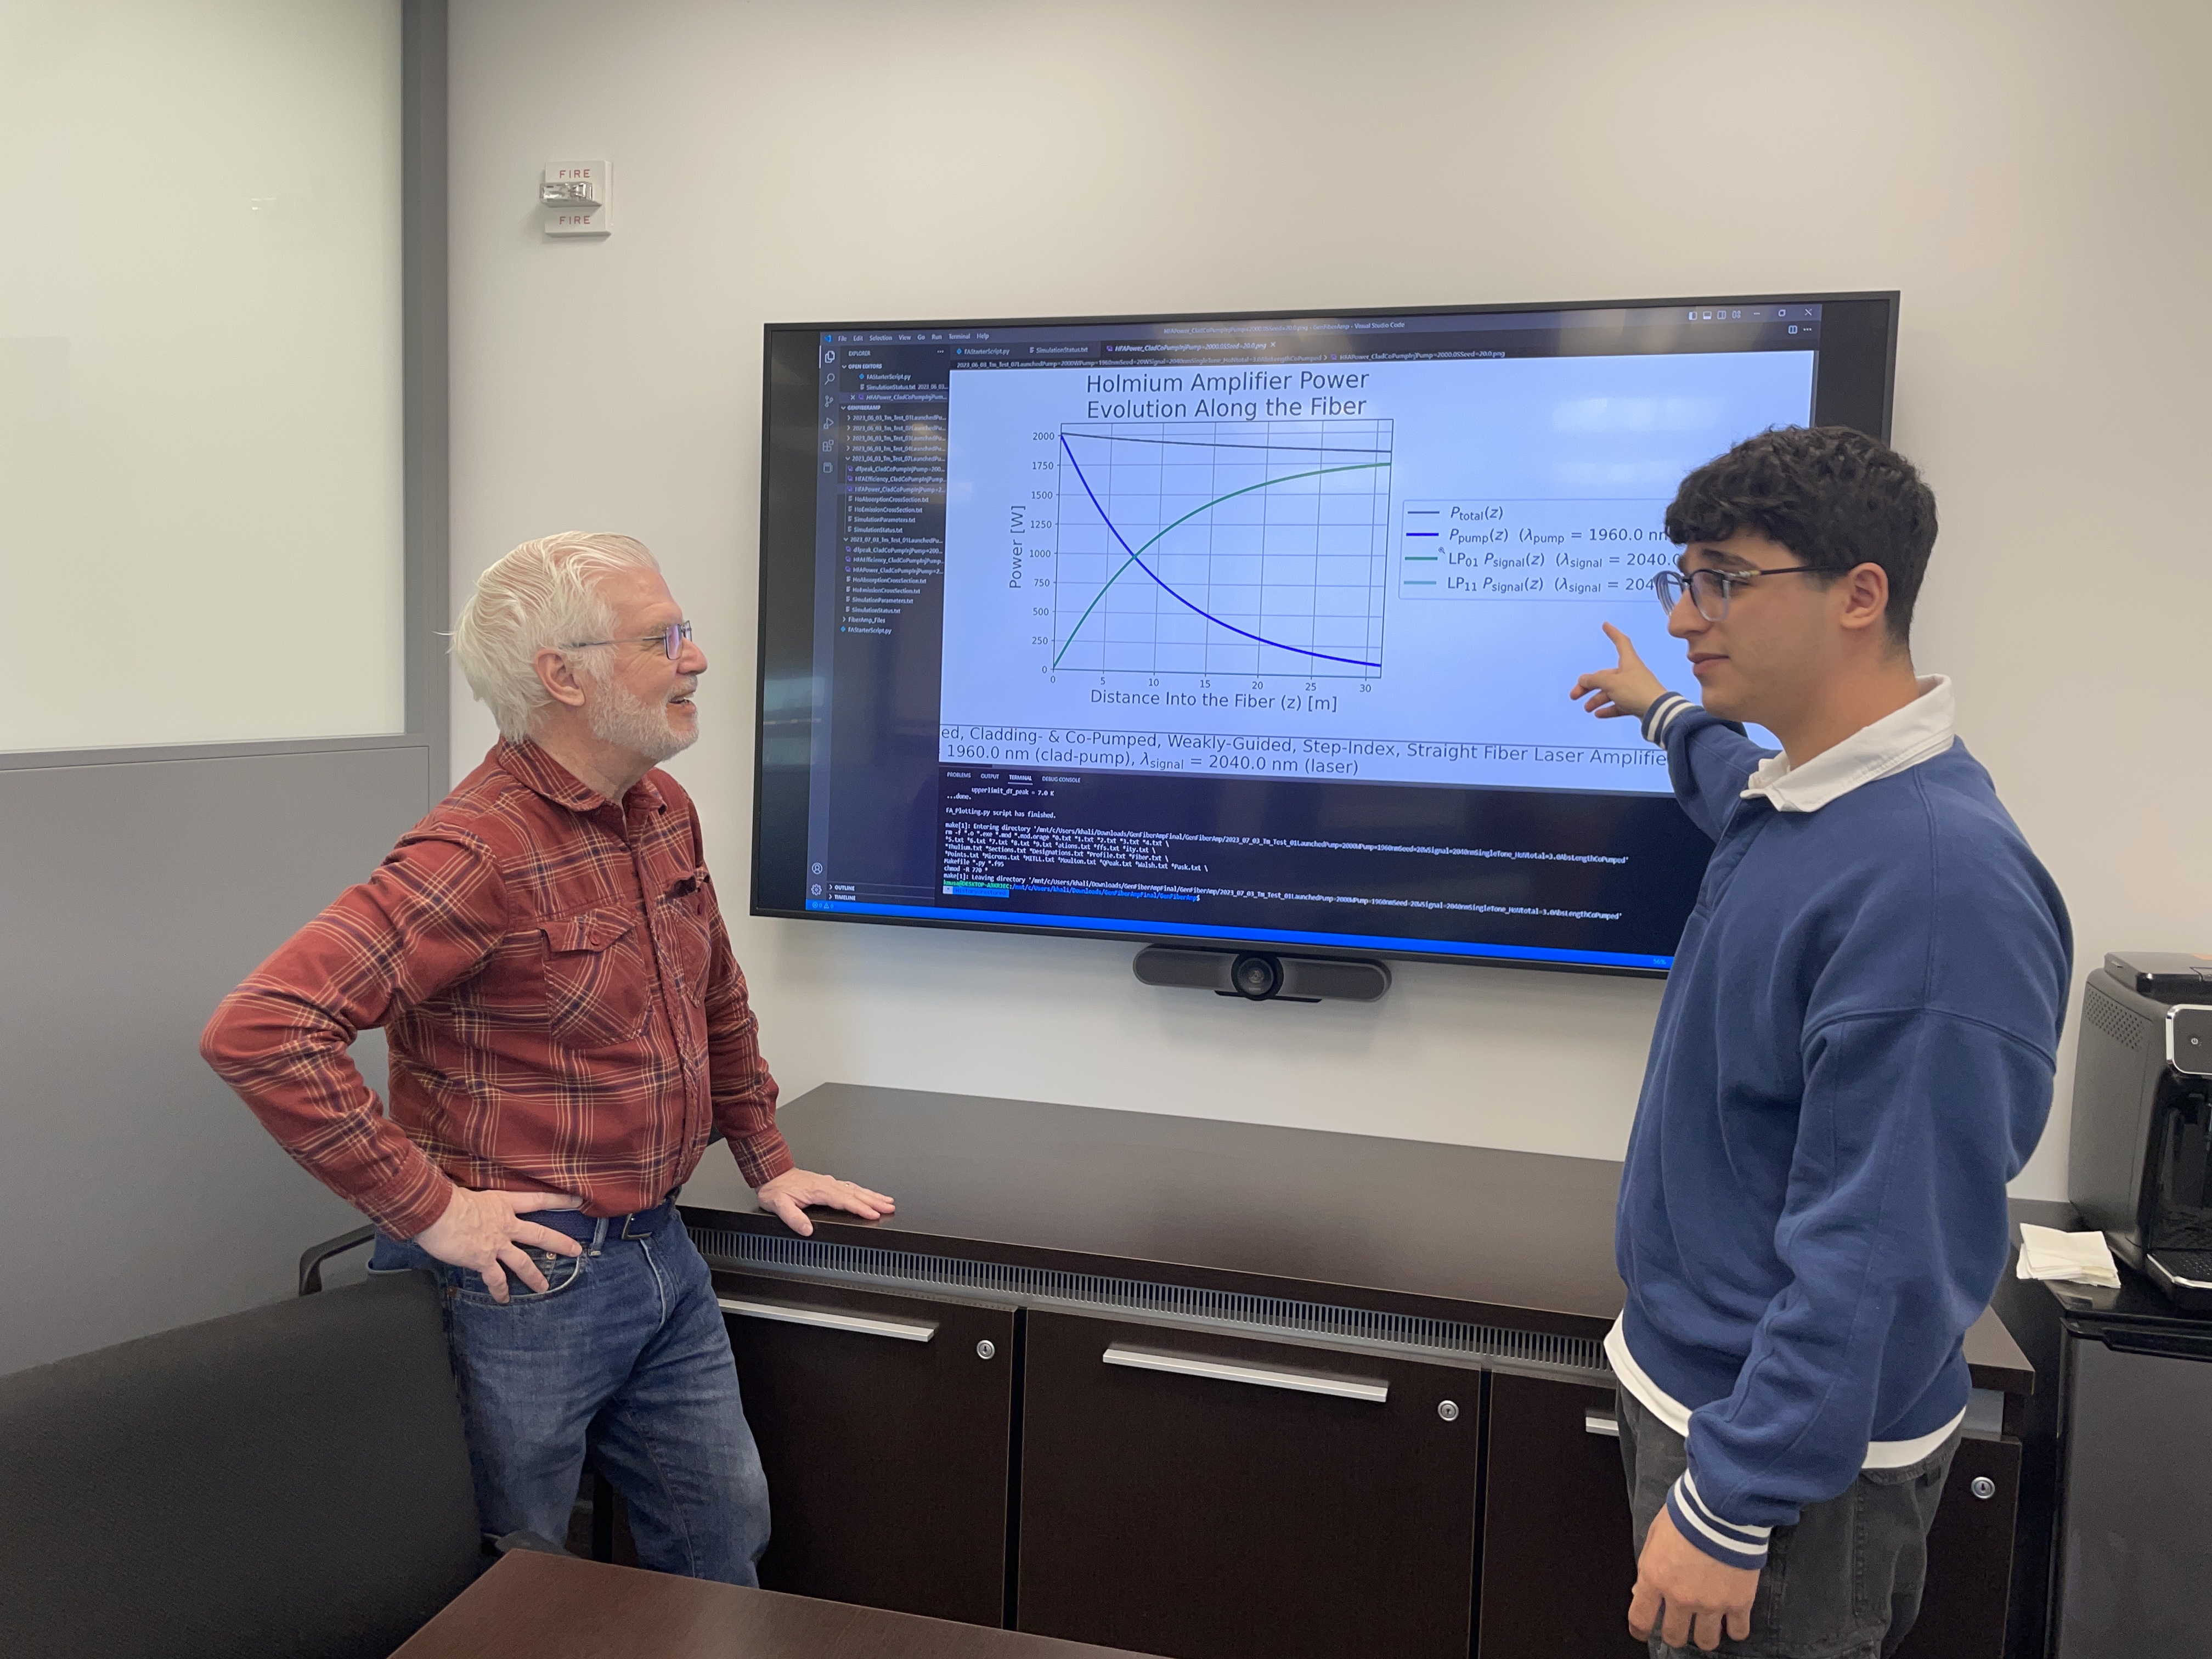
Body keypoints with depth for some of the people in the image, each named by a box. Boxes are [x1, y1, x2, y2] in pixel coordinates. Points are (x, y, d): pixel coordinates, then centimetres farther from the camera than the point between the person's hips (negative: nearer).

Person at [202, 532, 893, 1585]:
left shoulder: (664, 813, 4)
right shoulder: (483, 850, -23)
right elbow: (259, 1031, -30)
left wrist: (766, 1163, 19)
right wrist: (426, 1207, -25)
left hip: (661, 1255, 8)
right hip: (529, 1279, -7)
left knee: (722, 1540, 19)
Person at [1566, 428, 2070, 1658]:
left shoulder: (1937, 877, -28)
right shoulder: (1791, 798, 0)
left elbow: (1888, 1250, -29)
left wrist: (1731, 1507, -25)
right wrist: (1668, 717, 44)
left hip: (1790, 1448, -9)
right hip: (1693, 1374, 9)